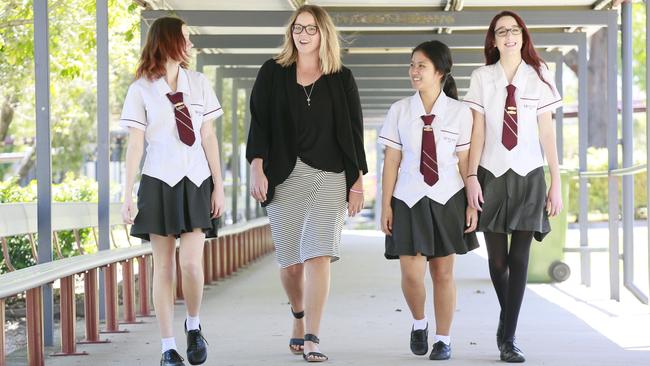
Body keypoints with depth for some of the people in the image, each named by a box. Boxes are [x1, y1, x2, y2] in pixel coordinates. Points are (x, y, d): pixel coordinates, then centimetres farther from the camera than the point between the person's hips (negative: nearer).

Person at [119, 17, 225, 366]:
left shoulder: (198, 82, 7)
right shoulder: (141, 89, 1)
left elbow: (208, 138, 7)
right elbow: (135, 144, 0)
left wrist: (219, 186, 3)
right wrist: (127, 195, -4)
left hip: (196, 181, 1)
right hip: (159, 182, -1)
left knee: (191, 263, -10)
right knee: (163, 266, 1)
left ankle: (193, 326, 17)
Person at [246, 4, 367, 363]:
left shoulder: (341, 79, 8)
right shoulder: (272, 74, 7)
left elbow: (353, 132, 8)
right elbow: (258, 124, 4)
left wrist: (358, 180, 4)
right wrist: (257, 168, -7)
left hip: (328, 175, -1)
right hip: (284, 176, 1)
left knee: (319, 255, -14)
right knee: (290, 260, 6)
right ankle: (299, 316, 36)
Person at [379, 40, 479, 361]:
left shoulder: (459, 112, -1)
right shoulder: (399, 111, 2)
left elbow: (465, 162, 2)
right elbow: (391, 162, 2)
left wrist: (472, 204, -1)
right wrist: (385, 206, 0)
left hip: (447, 199, 0)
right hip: (409, 200, 0)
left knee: (443, 273, 6)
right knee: (412, 273, -8)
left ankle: (443, 340, 18)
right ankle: (418, 322, 22)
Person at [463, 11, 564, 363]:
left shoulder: (539, 76, 3)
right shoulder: (482, 77, 3)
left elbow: (547, 133, 2)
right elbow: (477, 131, 1)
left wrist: (556, 183, 0)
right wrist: (471, 177, -7)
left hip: (528, 176, 0)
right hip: (493, 174, 1)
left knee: (519, 259, -6)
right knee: (497, 259, 6)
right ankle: (506, 316, 32)